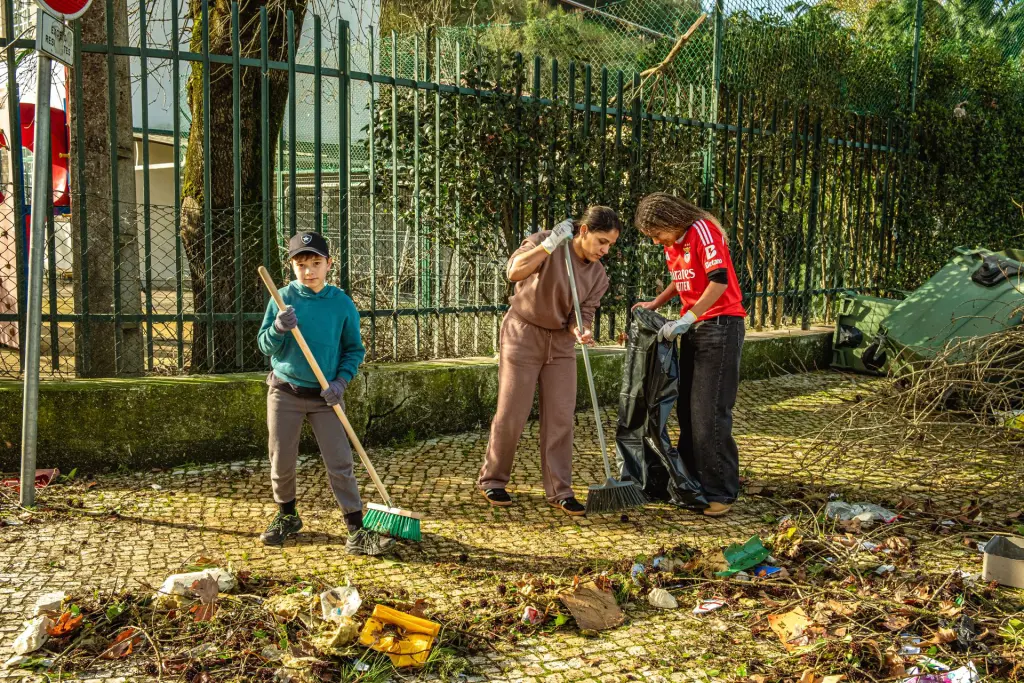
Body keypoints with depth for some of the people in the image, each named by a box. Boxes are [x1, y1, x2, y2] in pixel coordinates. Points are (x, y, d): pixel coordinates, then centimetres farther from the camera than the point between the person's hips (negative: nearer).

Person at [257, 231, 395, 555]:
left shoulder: (342, 303, -5)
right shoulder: (283, 298, -5)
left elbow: (355, 349, 3)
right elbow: (265, 346, -5)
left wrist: (341, 381, -11)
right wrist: (279, 328, -26)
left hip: (325, 396, -1)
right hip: (285, 392, 1)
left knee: (340, 464, -3)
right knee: (281, 463, 11)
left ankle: (357, 531, 3)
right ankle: (286, 516, 35)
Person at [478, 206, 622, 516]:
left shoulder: (598, 276, -1)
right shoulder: (544, 243, -14)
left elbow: (582, 314, -4)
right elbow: (514, 272, -29)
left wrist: (581, 331, -26)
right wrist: (549, 244, -33)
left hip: (561, 342, 5)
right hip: (523, 334, -4)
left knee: (561, 416, 0)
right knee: (512, 413, -1)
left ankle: (559, 490, 9)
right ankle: (492, 479, 17)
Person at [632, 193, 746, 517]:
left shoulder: (702, 230, -15)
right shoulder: (672, 243, 12)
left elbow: (719, 281, -24)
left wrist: (687, 319, -27)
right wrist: (656, 303, 13)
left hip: (720, 325, -9)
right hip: (692, 328, 9)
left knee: (710, 414, -9)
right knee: (687, 410, 11)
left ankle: (721, 493, -1)